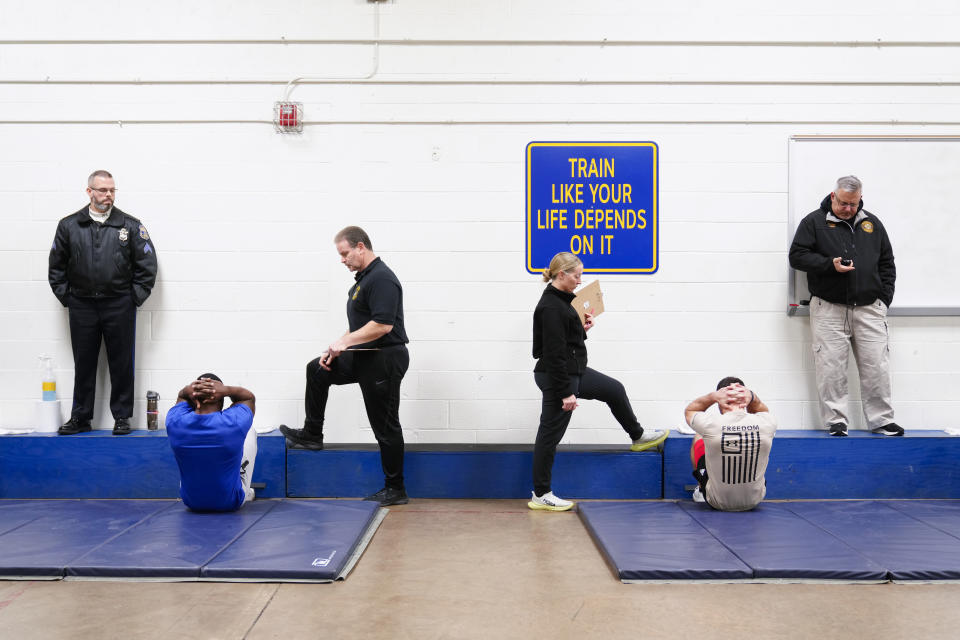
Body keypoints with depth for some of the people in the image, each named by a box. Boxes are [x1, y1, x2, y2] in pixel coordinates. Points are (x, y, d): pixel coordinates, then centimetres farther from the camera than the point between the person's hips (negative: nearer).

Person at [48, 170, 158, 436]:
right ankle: (80, 417, 21)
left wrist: (135, 296, -2)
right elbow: (56, 266, 11)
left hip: (120, 307, -1)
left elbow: (147, 264, 2)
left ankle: (122, 416, 15)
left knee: (121, 363, 4)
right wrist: (65, 296, 4)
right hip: (82, 307, 2)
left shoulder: (130, 225, 1)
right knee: (84, 364, 10)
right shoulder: (69, 225, 6)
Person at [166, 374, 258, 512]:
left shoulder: (174, 422, -18)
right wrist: (227, 390, -23)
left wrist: (188, 390, -19)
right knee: (250, 431, 16)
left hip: (191, 502, 2)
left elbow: (181, 396, 6)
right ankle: (247, 492, 29)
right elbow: (249, 397, -2)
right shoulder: (235, 423, -25)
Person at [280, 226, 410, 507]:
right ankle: (311, 435, 26)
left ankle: (395, 490, 12)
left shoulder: (382, 279, -19)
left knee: (385, 425, -1)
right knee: (317, 370, 16)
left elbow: (382, 325, -28)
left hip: (385, 360, -10)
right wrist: (336, 349, 10)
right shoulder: (363, 278, 14)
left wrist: (345, 341, -19)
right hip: (364, 358, 10)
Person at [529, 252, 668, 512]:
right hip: (557, 376, -10)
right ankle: (540, 495, 11)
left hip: (574, 370, 10)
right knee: (550, 433, 0)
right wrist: (566, 393, -23)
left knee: (614, 390, 21)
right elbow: (554, 353, -25)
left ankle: (638, 437, 42)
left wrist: (582, 329, 1)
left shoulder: (562, 300, 8)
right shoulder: (551, 307, -23)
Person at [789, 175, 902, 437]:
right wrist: (829, 265, -14)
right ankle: (836, 422, 6)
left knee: (877, 367, 3)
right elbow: (797, 256, -1)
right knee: (830, 369, -4)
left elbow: (887, 263, 19)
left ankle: (882, 421, 14)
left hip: (869, 308, 3)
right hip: (828, 309, -3)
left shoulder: (872, 223, 16)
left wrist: (885, 297, 8)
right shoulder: (814, 222, 4)